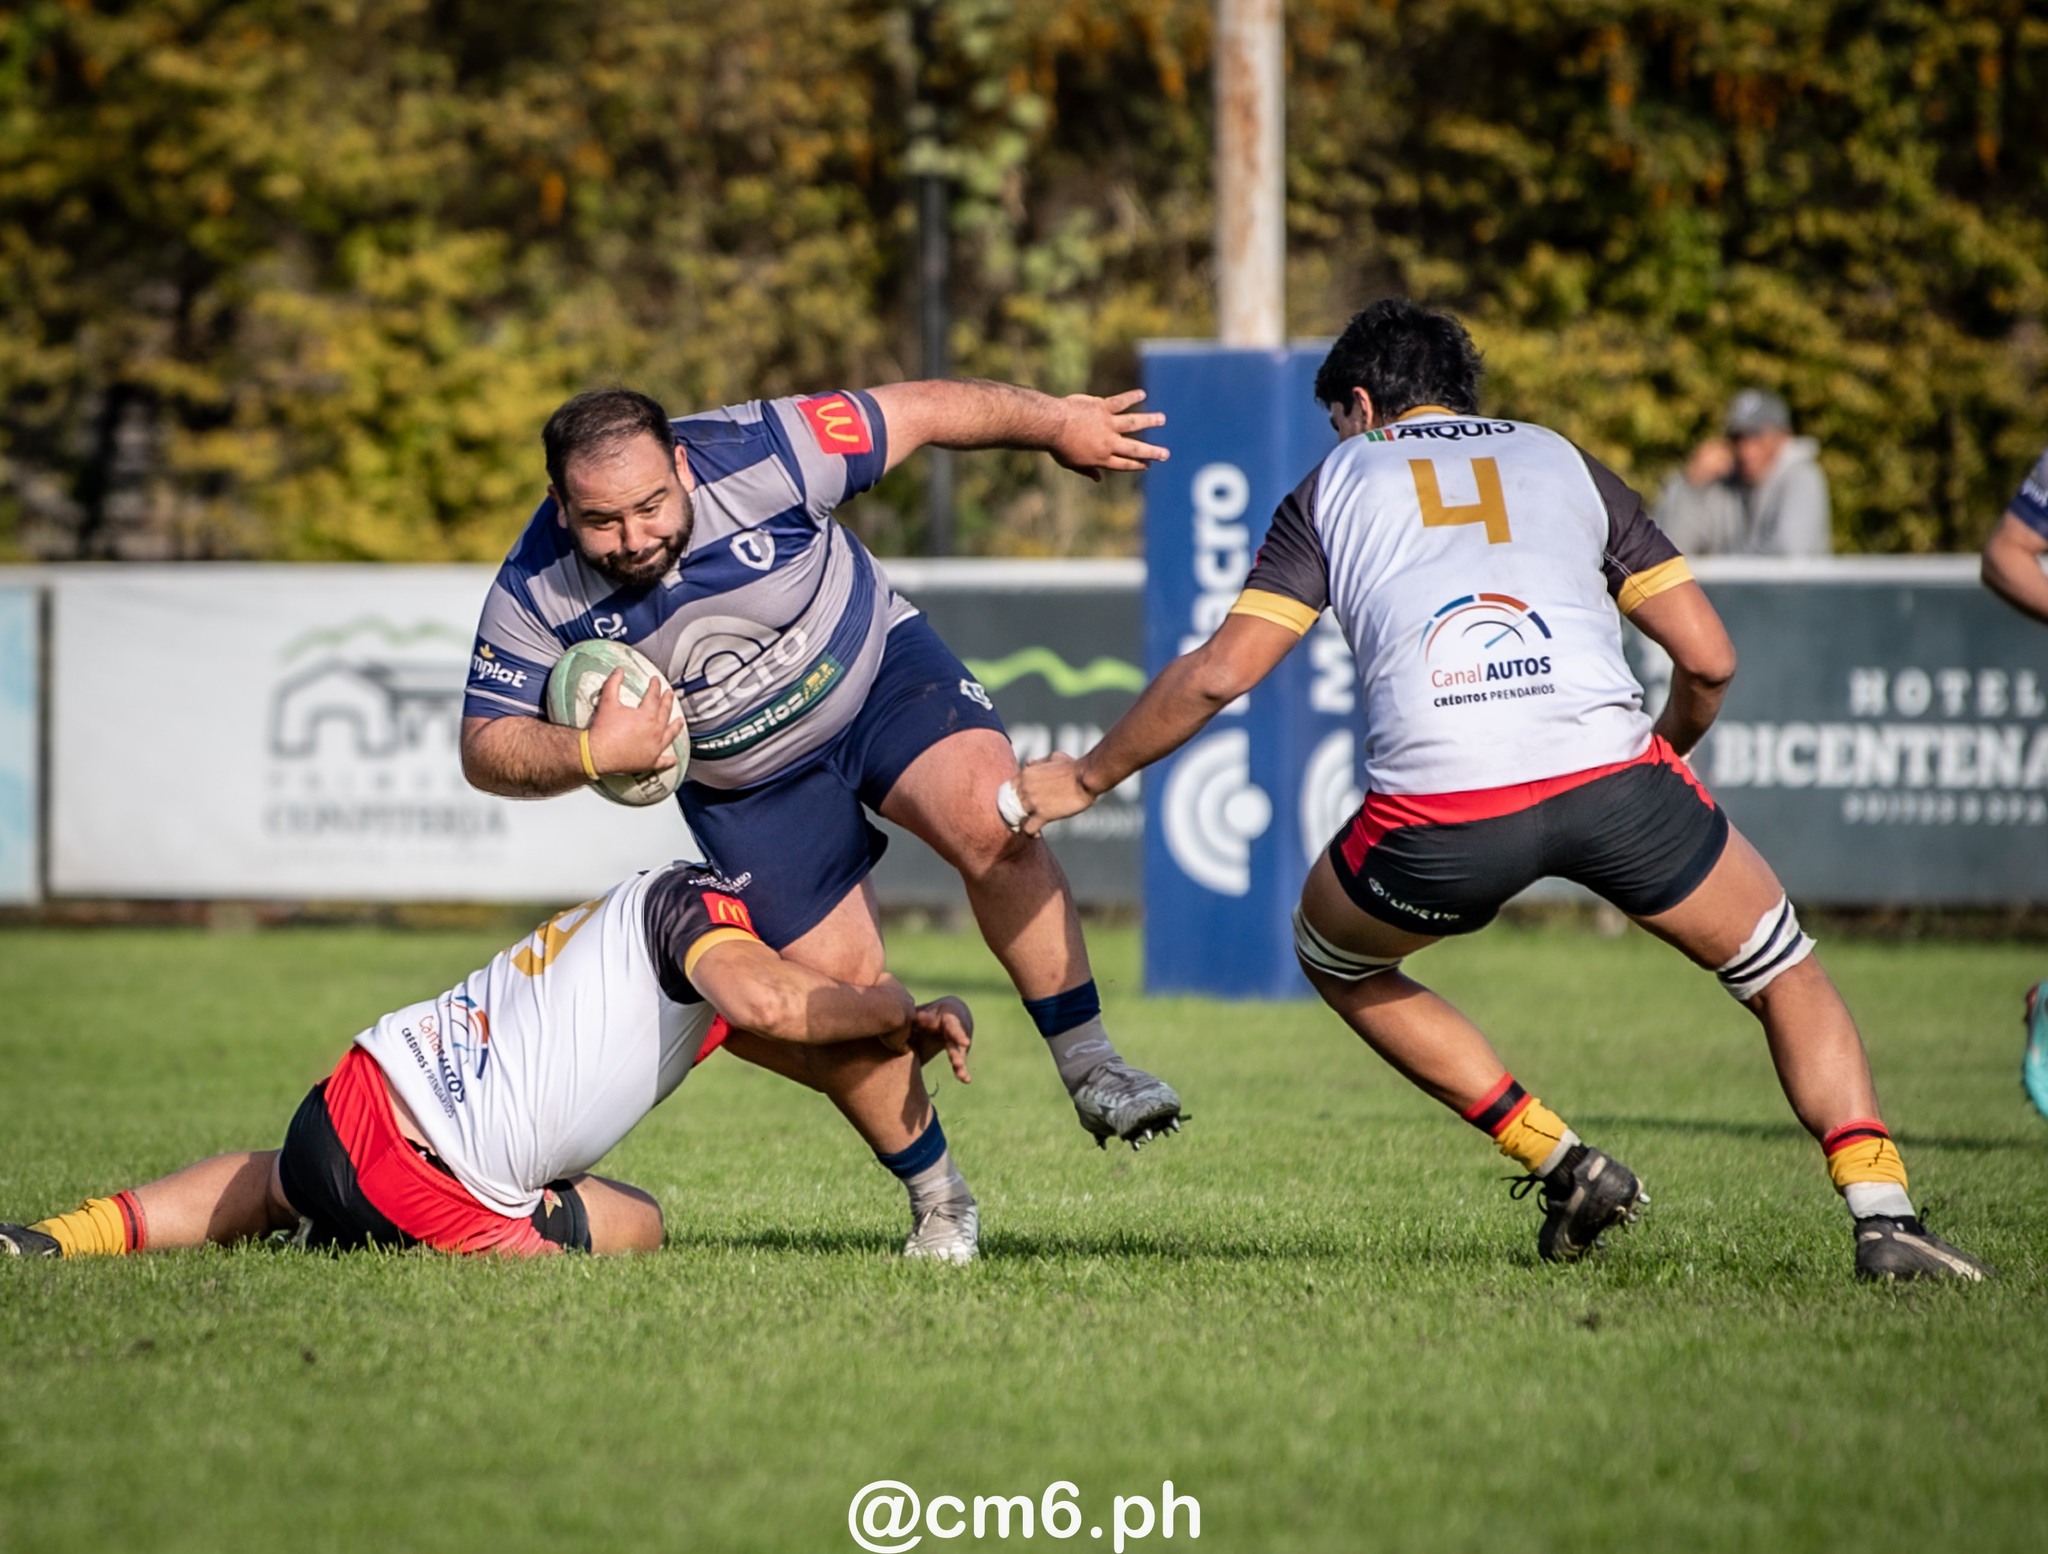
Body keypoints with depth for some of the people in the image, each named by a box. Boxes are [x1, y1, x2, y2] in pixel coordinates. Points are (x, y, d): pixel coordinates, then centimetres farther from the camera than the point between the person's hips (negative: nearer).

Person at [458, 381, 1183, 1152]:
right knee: (843, 985, -3)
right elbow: (486, 750, -16)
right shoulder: (534, 592, -23)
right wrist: (590, 753, -37)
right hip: (745, 786, 2)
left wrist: (1058, 423, -6)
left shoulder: (755, 455, -29)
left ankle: (1086, 1063, -17)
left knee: (991, 822, -27)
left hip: (876, 664, -2)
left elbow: (918, 411, -17)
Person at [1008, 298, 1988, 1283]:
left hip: (1438, 812, -1)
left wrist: (1087, 778, 29)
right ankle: (1883, 1215, 4)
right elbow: (1708, 657, 21)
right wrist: (1669, 751, 41)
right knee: (1786, 974, 23)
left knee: (1337, 961, 31)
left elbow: (1218, 673, 15)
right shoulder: (1564, 461, 27)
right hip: (1608, 763, 1)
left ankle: (1561, 1162, 21)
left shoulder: (1334, 487, 24)